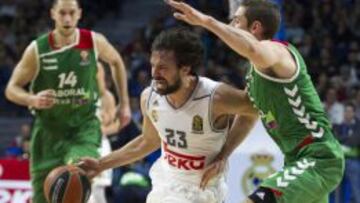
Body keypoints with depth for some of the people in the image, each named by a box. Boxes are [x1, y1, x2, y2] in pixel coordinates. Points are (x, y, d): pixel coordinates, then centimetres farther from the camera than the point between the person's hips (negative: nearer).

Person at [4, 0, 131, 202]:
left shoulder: (95, 42, -8)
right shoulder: (37, 49, -10)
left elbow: (116, 62, 14)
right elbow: (12, 89, -5)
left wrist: (124, 104, 13)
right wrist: (33, 100, -27)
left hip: (84, 125, 0)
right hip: (49, 128, 1)